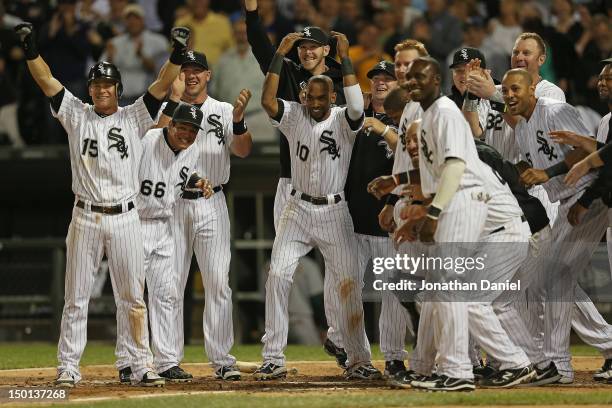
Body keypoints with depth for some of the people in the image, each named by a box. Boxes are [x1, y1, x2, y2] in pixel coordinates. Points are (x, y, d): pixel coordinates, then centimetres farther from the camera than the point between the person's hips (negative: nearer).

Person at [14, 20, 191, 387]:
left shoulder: (134, 118, 4)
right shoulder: (77, 115, 7)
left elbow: (162, 85, -6)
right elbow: (47, 80, -1)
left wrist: (177, 54, -22)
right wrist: (31, 48, -15)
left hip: (125, 219, -1)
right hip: (85, 219, 1)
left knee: (132, 298, 3)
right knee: (76, 298, 3)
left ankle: (142, 367, 7)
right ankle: (68, 368, 6)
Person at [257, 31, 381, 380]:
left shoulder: (343, 121, -3)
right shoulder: (295, 116, 2)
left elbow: (357, 105, -26)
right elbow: (268, 100, -15)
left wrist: (345, 58, -26)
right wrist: (280, 54, -20)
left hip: (335, 213, -1)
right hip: (298, 210, 1)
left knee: (349, 286, -2)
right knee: (277, 278, -10)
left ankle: (359, 361, 8)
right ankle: (274, 360, -6)